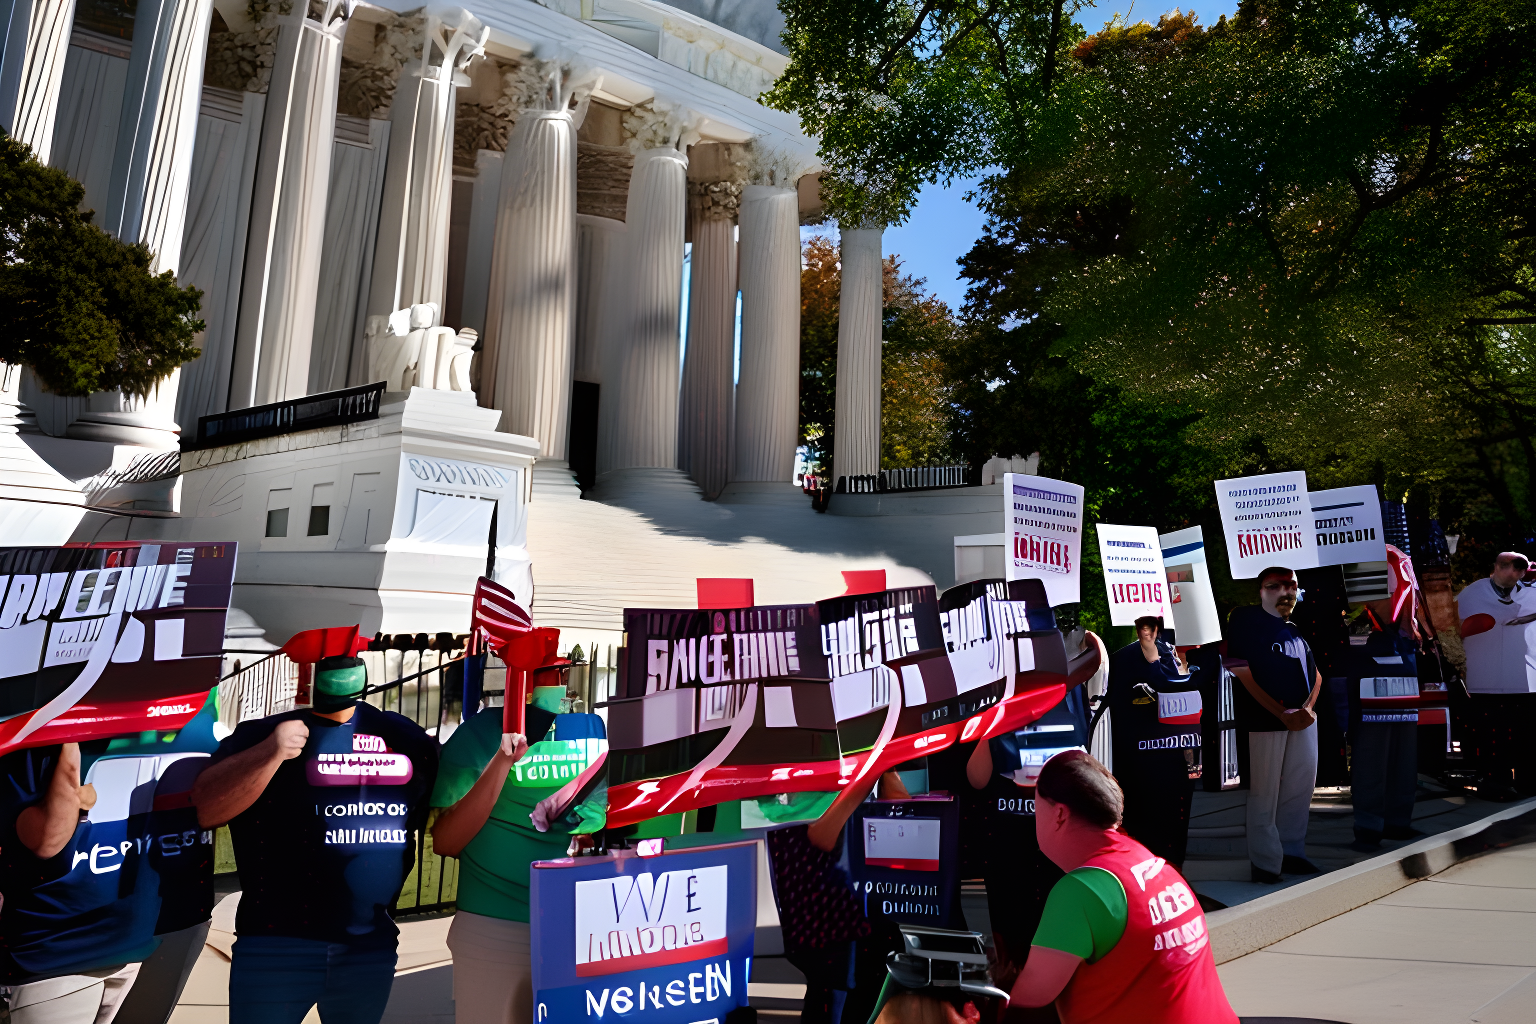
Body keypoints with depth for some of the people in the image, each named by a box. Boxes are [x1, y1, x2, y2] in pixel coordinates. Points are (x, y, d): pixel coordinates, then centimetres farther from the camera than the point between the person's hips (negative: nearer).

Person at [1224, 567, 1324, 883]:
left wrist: (1308, 708, -4)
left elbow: (1316, 674, 16)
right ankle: (1266, 862, 6)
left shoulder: (1298, 628, 16)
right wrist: (1282, 714, -14)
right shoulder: (1246, 620, -5)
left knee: (1301, 788, 10)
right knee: (1264, 793, -3)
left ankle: (1292, 853, 24)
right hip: (1264, 719, -7)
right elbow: (1241, 673, -13)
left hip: (1302, 719, 7)